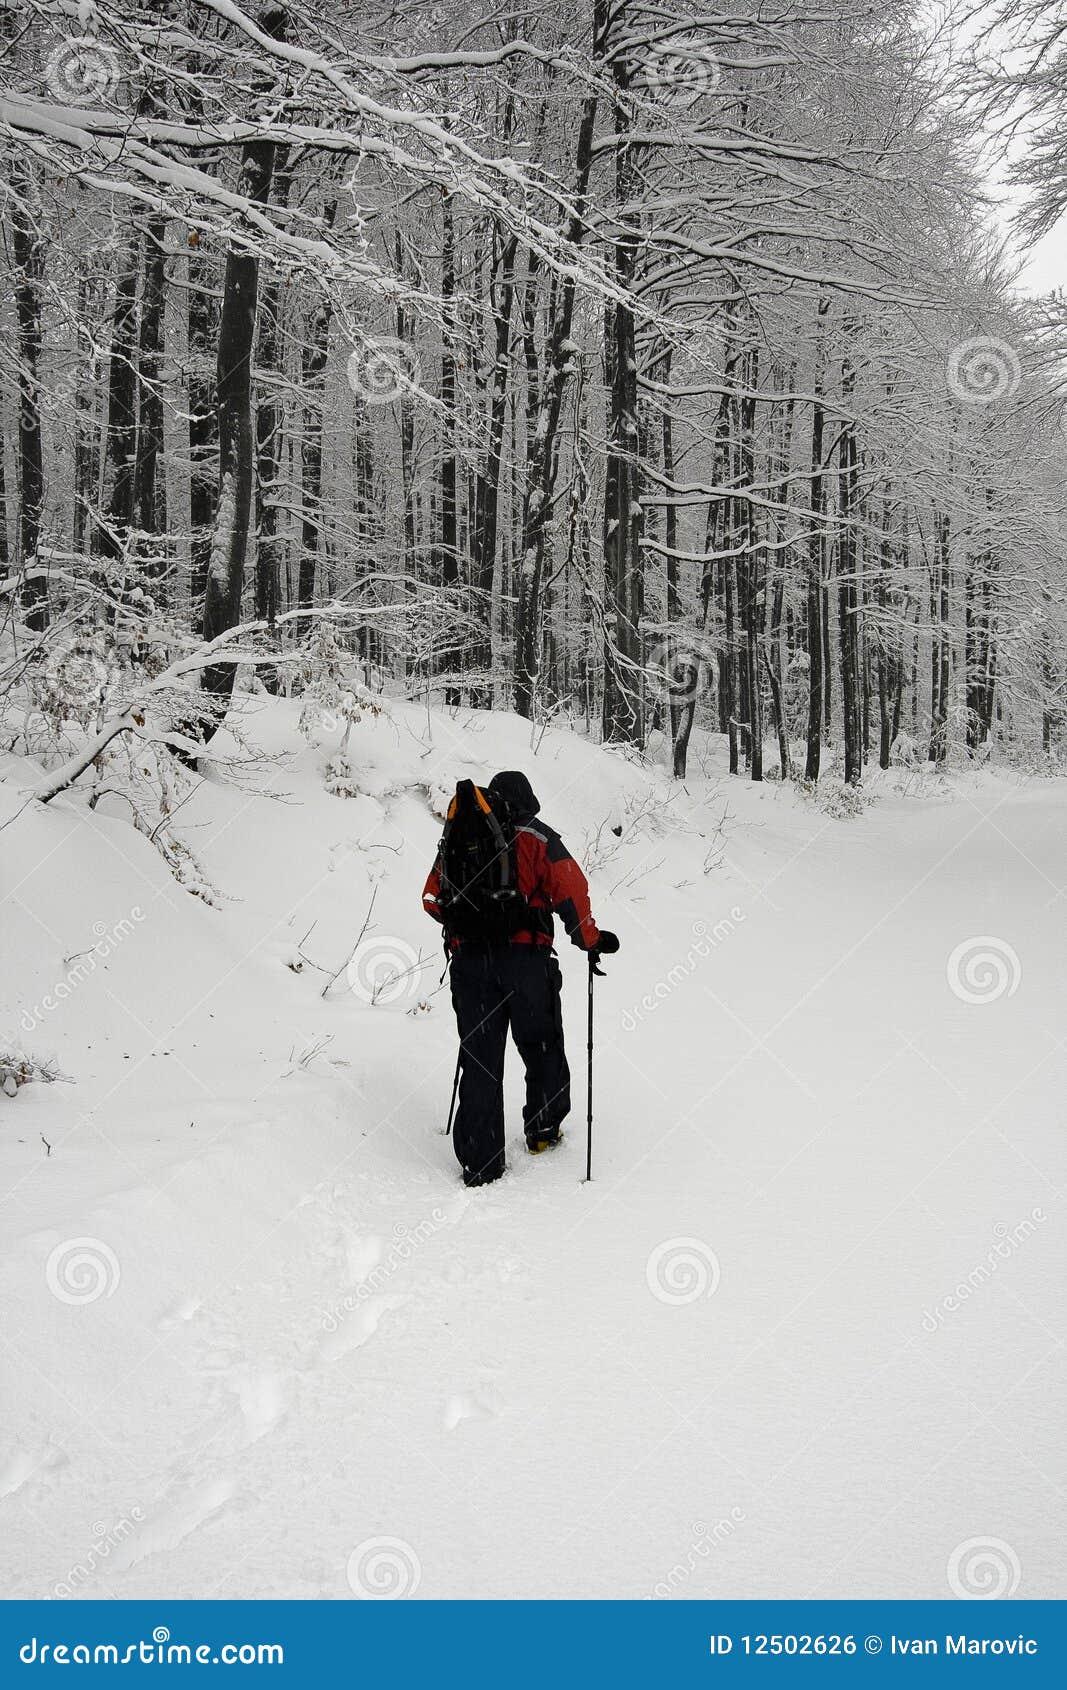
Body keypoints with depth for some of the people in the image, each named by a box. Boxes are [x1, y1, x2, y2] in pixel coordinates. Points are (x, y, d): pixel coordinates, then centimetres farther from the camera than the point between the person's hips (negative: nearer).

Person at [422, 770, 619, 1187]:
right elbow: (570, 891, -9)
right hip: (526, 957, -2)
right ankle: (543, 1129, 32)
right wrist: (590, 940, 4)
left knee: (479, 1057, 4)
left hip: (469, 960, 2)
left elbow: (433, 901, 12)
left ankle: (479, 1160, 1)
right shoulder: (537, 838, 1)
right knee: (541, 1044, 19)